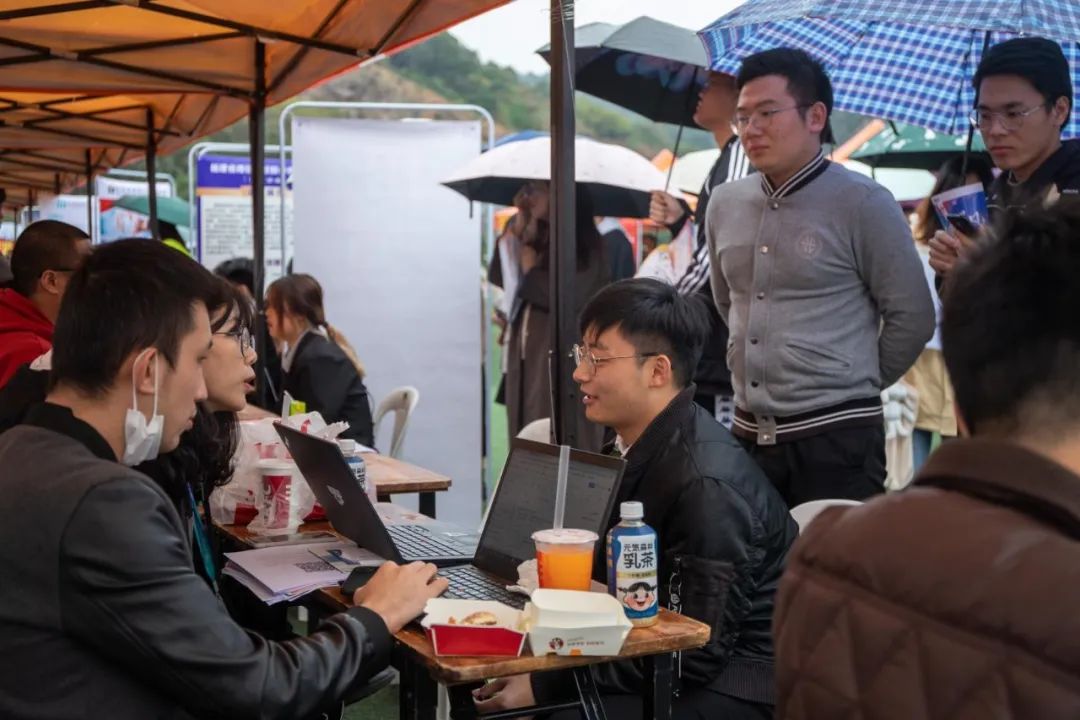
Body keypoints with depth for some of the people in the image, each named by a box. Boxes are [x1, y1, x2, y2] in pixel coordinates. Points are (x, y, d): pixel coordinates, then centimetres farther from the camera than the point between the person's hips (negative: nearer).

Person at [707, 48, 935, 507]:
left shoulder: (863, 204, -9)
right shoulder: (724, 203, 8)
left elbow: (912, 317, -4)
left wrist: (853, 386, 5)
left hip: (836, 436, -5)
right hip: (748, 434, 6)